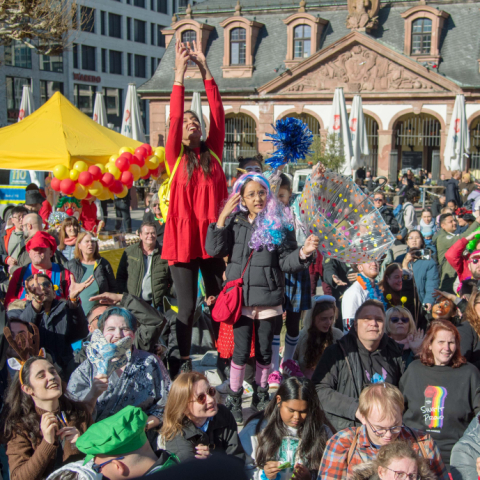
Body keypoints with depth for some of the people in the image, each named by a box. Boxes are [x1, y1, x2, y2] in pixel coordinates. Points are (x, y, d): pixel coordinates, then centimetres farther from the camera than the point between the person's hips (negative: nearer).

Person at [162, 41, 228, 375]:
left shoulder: (213, 153, 10)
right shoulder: (176, 156, 4)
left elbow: (218, 114, 2)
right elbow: (174, 117, -7)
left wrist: (205, 70, -2)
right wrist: (180, 74, -8)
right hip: (183, 237, -2)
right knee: (187, 305, 2)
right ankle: (185, 362, 15)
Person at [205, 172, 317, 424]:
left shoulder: (279, 224, -2)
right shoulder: (234, 221, 1)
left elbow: (285, 262, -3)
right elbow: (214, 250, -8)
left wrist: (303, 252, -23)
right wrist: (222, 217, -12)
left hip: (269, 299, 0)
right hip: (240, 297, 0)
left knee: (264, 351, 12)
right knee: (241, 351, 3)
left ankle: (261, 396, 33)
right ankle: (233, 399, 21)